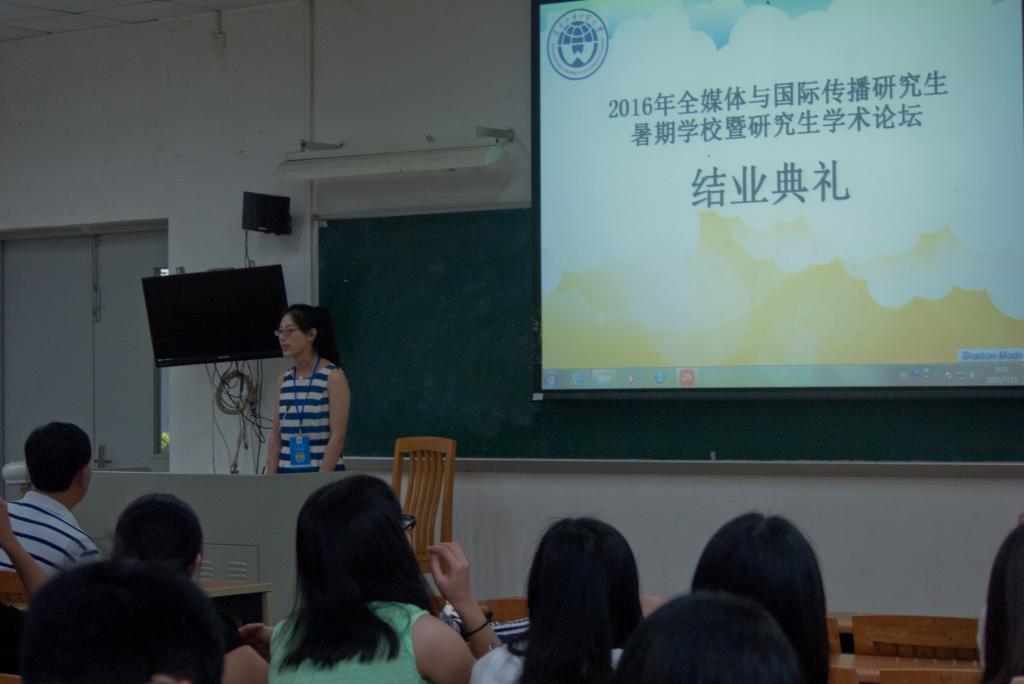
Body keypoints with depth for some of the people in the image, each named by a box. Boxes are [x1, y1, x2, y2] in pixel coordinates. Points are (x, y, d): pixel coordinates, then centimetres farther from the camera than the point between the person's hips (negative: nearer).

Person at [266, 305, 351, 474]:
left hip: (325, 474, -5)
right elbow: (276, 436, 11)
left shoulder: (333, 377, -6)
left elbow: (338, 436, -11)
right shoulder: (284, 380, 10)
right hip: (286, 473, 5)